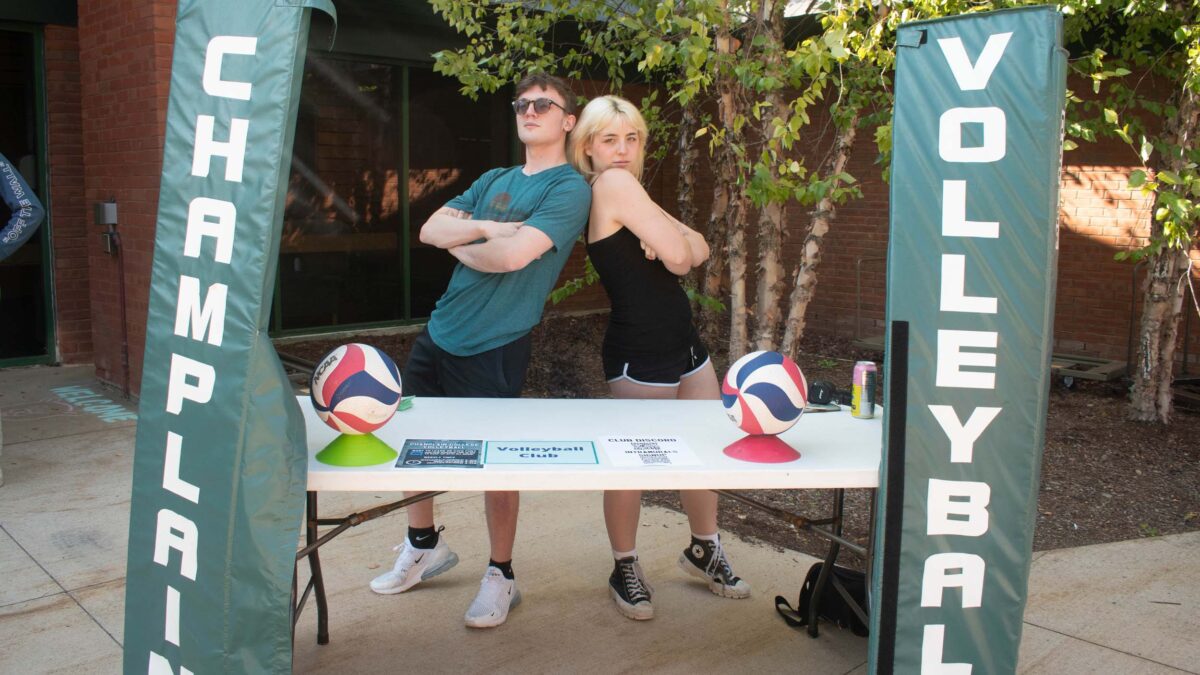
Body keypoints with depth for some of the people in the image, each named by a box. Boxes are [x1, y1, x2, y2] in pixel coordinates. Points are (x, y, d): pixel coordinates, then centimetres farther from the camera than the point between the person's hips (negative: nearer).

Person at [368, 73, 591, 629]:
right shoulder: (493, 181, 15)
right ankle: (424, 546, 37)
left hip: (493, 348, -7)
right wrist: (485, 228, -12)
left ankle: (500, 577, 23)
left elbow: (513, 256, -23)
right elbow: (430, 230, 4)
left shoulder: (569, 188, -9)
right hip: (438, 332, 8)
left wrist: (461, 245, -4)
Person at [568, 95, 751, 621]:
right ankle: (625, 571, 23)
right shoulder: (614, 185, -14)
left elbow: (698, 250, 7)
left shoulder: (628, 189, 15)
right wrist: (674, 242, 1)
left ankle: (704, 550, 36)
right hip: (640, 356, -9)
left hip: (684, 344, 9)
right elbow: (679, 259, -18)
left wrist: (671, 238, -12)